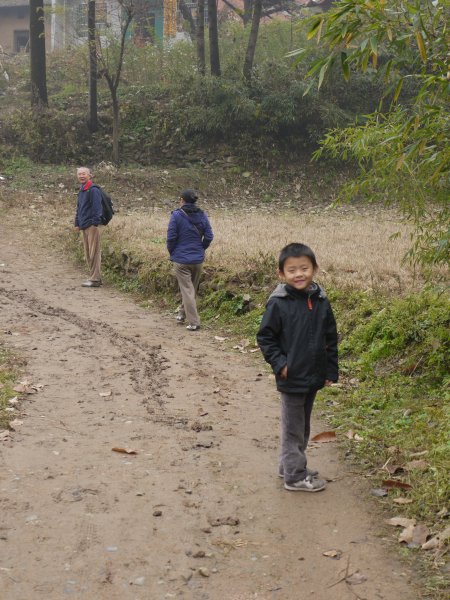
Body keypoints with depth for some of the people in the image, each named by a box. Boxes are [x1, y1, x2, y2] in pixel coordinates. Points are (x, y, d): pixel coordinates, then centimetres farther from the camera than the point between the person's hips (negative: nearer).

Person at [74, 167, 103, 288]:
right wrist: (77, 223, 19)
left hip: (93, 226, -9)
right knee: (88, 254, 12)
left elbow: (97, 208, -16)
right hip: (84, 226, 9)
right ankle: (94, 277, 20)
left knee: (94, 253, -6)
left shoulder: (93, 190, -11)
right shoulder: (81, 191, 18)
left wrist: (95, 223, -20)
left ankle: (95, 279, -4)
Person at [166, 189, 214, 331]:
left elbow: (171, 237, -12)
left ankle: (194, 322, -6)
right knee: (193, 288, 21)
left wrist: (172, 253, 5)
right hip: (198, 259, 5)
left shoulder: (176, 215, -12)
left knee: (187, 290, -1)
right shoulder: (202, 216, 1)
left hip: (181, 259, -5)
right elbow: (209, 237, 0)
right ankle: (183, 314, 38)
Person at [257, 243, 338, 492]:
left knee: (303, 425, 19)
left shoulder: (320, 301, 0)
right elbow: (265, 337, -8)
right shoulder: (278, 304, -14)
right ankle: (295, 476, 15)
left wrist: (331, 371, 6)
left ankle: (289, 465, 35)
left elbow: (331, 338, 8)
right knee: (293, 427, 5)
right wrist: (279, 364, -15)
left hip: (314, 377, 6)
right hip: (292, 378, -6)